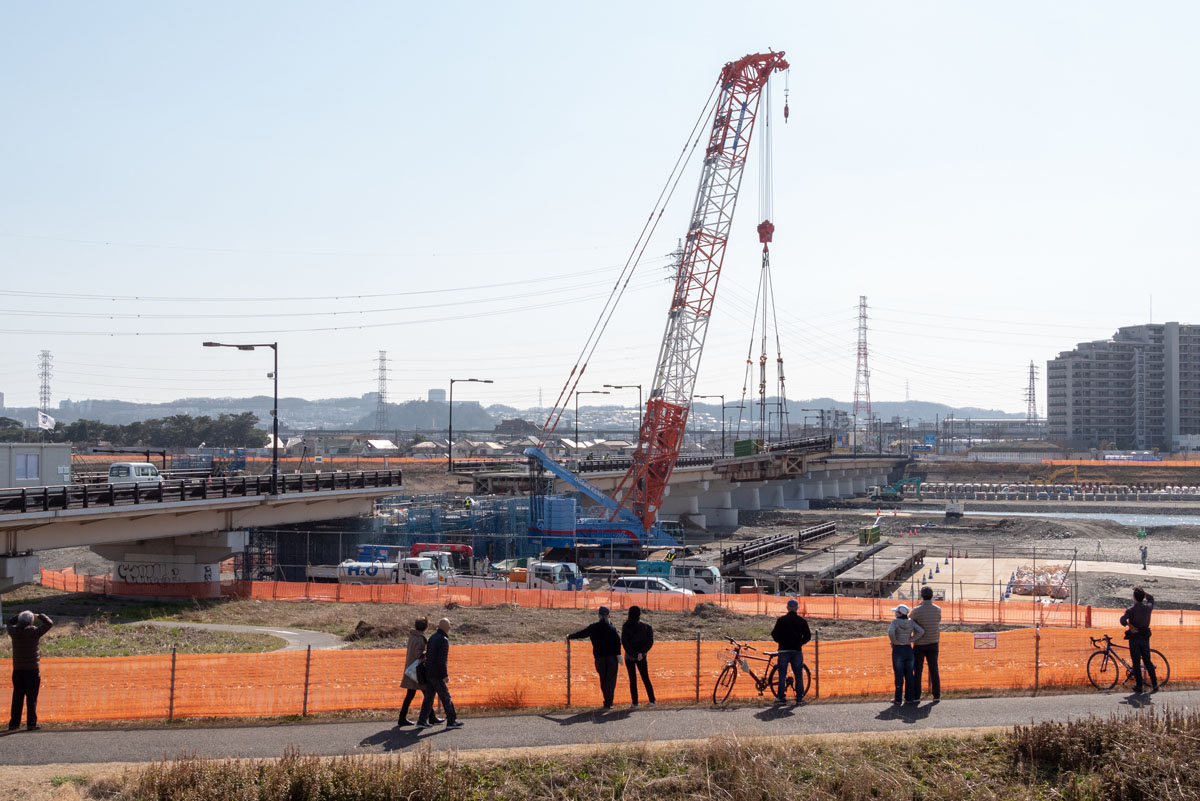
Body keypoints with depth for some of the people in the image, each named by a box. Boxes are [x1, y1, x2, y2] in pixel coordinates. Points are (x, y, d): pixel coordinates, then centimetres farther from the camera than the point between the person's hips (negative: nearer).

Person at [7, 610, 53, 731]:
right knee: (32, 699, 0)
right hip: (32, 671, -4)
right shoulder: (34, 632, -12)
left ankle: (14, 724, 12)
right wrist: (40, 616, 9)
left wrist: (20, 616, 19)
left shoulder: (14, 631, 0)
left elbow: (9, 623, 23)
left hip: (17, 671, 4)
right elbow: (49, 623, -4)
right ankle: (31, 724, -1)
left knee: (17, 698, 10)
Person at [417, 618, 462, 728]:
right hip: (437, 675, -8)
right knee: (445, 697, 1)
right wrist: (445, 675, -17)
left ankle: (422, 721, 9)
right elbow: (442, 660, -21)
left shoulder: (432, 638, 11)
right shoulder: (444, 640, -16)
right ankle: (451, 721, 6)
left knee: (429, 697, 11)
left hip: (429, 673, 8)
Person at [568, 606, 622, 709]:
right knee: (611, 680, 1)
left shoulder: (593, 628, 2)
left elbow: (581, 634, 13)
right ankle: (608, 703, -5)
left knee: (603, 680, 14)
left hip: (599, 658, 2)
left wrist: (569, 637, 28)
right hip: (612, 657, -2)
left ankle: (607, 701, 16)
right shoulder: (611, 628, -4)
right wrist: (618, 654, -14)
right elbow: (617, 641, -14)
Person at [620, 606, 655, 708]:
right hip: (641, 657, 2)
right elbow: (650, 642, -9)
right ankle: (652, 700, 15)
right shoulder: (645, 627, -5)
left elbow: (624, 642, -15)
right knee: (646, 678, 14)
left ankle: (635, 703, 4)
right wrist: (642, 653, -12)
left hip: (629, 656, -2)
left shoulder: (626, 627, -11)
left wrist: (632, 654, -14)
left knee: (632, 679, 5)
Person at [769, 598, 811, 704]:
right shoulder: (802, 621, 1)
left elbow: (775, 635, -5)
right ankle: (799, 696, 8)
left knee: (782, 674, 3)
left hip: (784, 650, -1)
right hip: (797, 651, 1)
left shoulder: (781, 620, -4)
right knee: (799, 675, 9)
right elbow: (807, 636, 2)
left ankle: (781, 696, -1)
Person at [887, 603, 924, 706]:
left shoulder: (895, 622, -14)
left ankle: (898, 699, 8)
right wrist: (911, 639, -4)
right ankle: (910, 698, 12)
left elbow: (890, 633, -30)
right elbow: (921, 631, -9)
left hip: (898, 650, -4)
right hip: (908, 649, 4)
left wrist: (894, 641, -14)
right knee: (909, 674, 10)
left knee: (899, 675, 3)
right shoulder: (910, 622, 0)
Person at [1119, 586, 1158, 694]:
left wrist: (1130, 626, -16)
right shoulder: (1148, 607, 0)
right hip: (1145, 637, 4)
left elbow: (1123, 620, -27)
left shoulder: (1131, 610, -11)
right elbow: (1151, 598, 23)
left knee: (1136, 662, 1)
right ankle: (1154, 684, 10)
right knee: (1148, 661, 11)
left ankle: (1139, 686, 1)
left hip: (1134, 638, -4)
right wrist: (1143, 591, 18)